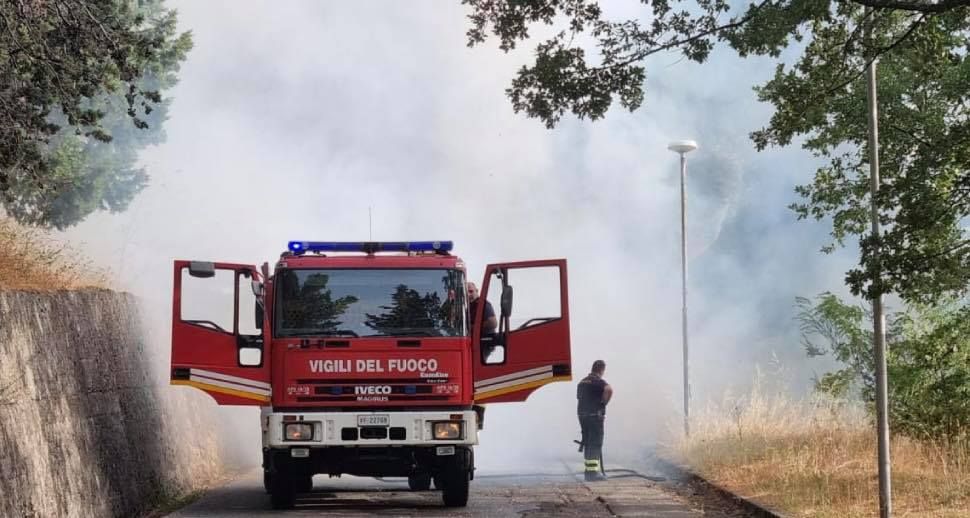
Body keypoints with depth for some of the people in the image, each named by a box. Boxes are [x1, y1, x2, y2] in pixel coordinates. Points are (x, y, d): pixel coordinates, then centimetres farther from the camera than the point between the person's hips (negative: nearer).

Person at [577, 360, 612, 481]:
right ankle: (593, 471, -11)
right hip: (595, 415, -7)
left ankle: (588, 470, 16)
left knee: (587, 443, 13)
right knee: (595, 444, -6)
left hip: (582, 415, 7)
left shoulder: (582, 382, 15)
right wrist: (604, 402, -14)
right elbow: (609, 390, -30)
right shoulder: (599, 381, -11)